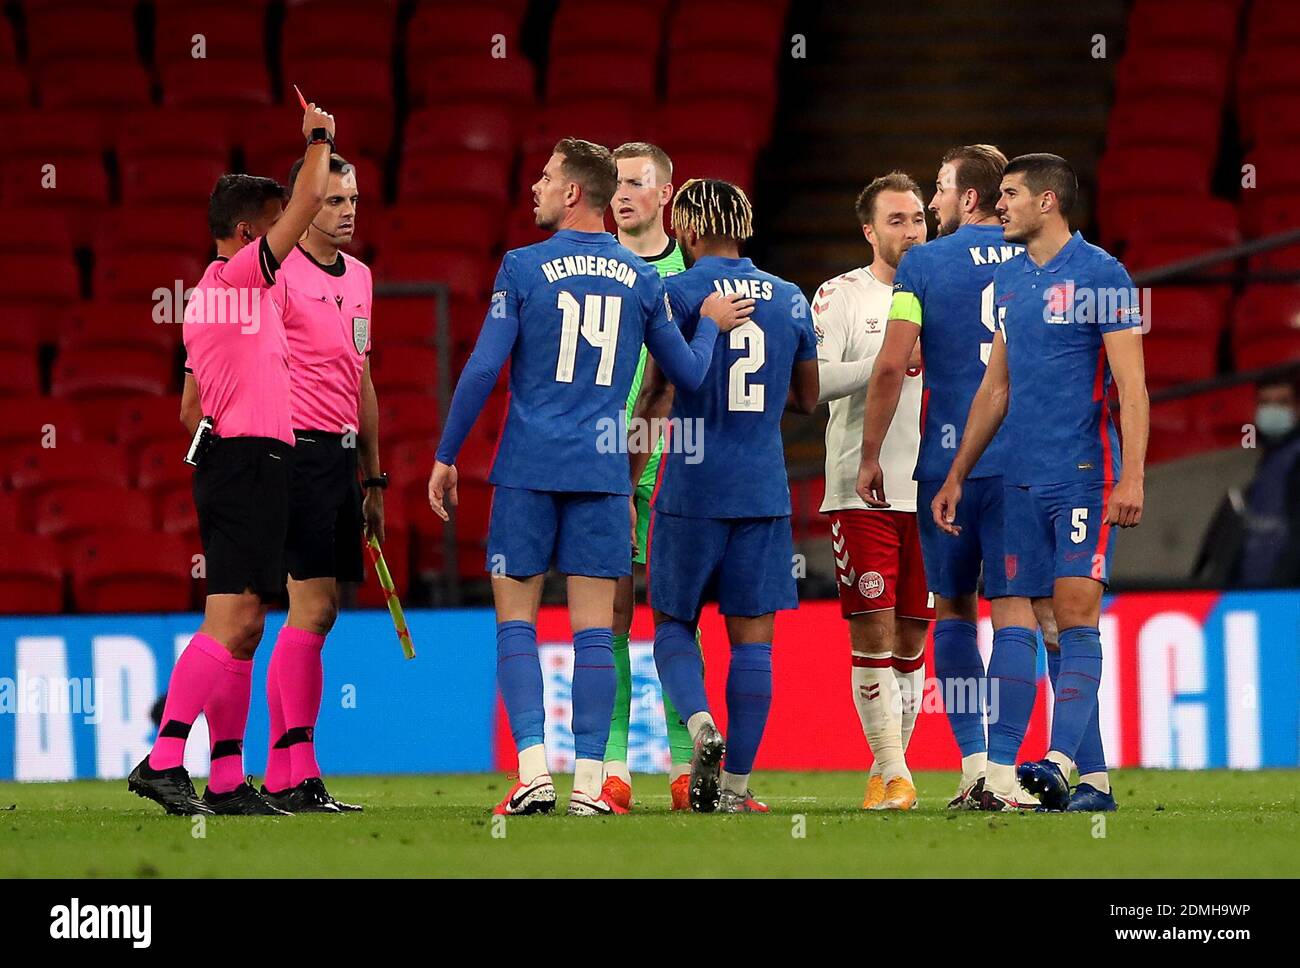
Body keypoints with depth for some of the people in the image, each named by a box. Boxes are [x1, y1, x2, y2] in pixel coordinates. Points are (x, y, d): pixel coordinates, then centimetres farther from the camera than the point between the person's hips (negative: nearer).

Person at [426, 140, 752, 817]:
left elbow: (483, 369, -7)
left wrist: (446, 455, 2)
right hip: (604, 469, 2)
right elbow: (687, 375, 12)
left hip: (528, 468, -2)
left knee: (515, 623, 4)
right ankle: (589, 782, -2)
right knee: (594, 630, 2)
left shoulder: (524, 268, -4)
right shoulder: (642, 278, 5)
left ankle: (533, 770, -7)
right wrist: (710, 326, 33)